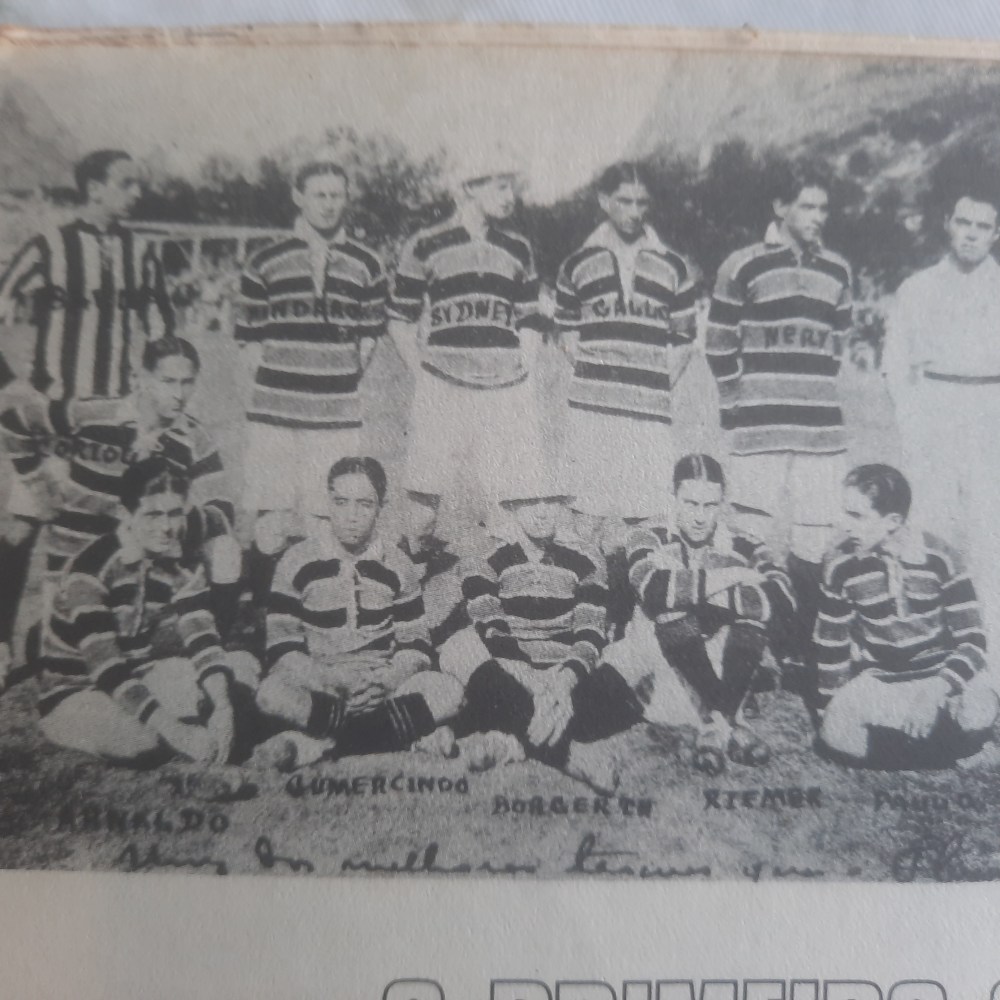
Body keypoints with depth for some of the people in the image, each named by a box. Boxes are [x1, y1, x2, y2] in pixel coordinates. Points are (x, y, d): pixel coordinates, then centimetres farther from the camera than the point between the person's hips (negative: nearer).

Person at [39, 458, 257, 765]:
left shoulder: (185, 568, -5)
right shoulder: (93, 569, -23)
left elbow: (200, 637, -16)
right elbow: (106, 666, -30)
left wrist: (221, 706, -34)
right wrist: (172, 730, -38)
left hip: (141, 679, 5)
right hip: (77, 692, -5)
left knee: (243, 665, -12)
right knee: (136, 737, -37)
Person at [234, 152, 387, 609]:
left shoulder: (366, 264, 9)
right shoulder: (265, 262, 8)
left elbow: (370, 336, 12)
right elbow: (250, 336, 10)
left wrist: (342, 380, 6)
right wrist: (275, 382, 2)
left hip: (337, 416, 0)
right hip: (275, 413, 0)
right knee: (273, 524, -2)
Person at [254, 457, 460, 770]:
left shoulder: (397, 567, 5)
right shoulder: (297, 562, 0)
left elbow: (416, 642, 5)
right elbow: (280, 645, -3)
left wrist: (388, 679, -16)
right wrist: (327, 676, -21)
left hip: (382, 688, 2)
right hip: (316, 686, -1)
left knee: (445, 694, -26)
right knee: (271, 694, -33)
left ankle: (316, 744, -26)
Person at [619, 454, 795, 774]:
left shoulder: (745, 548, 1)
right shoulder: (651, 538, -1)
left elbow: (783, 601, -20)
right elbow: (653, 588, -25)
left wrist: (697, 594, -24)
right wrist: (726, 578, -20)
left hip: (732, 672, 1)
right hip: (662, 669, -1)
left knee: (756, 610, -23)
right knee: (671, 607, -28)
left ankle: (715, 723, -24)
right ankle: (731, 723, -27)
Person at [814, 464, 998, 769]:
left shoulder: (938, 558, -11)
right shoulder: (839, 566, -10)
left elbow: (972, 638, -10)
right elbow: (832, 645, 0)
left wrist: (938, 689, -28)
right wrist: (830, 714, 4)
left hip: (940, 671, 0)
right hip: (876, 678, 1)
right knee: (838, 737, -27)